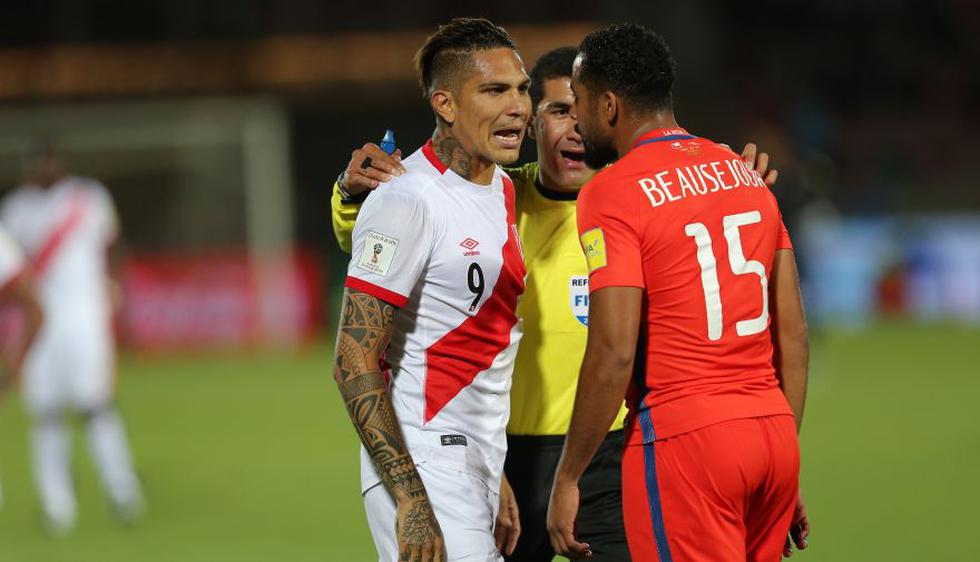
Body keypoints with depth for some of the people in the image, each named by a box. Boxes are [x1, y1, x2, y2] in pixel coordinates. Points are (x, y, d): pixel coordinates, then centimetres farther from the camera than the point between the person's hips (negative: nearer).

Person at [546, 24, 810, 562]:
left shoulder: (611, 194, -8)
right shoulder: (746, 175, 13)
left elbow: (613, 354, -15)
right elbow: (793, 334, 14)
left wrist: (566, 479, -8)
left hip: (682, 440, -7)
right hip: (773, 434, 7)